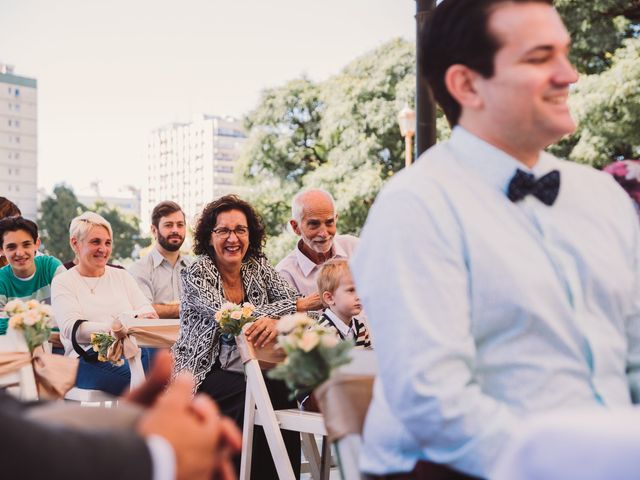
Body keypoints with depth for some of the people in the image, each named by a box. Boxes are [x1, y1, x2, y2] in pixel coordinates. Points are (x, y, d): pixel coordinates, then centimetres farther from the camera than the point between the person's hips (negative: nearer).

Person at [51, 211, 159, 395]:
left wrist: (132, 318, -13)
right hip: (89, 359, -4)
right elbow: (72, 329, -6)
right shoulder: (63, 282, 11)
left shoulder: (121, 275, 24)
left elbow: (149, 312, 12)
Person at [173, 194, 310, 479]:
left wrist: (277, 322, -34)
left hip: (249, 370, 4)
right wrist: (309, 301, -23)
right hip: (205, 373, -4)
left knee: (285, 390, -26)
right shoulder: (196, 273, -6)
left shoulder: (258, 267, 8)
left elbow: (292, 301, -7)